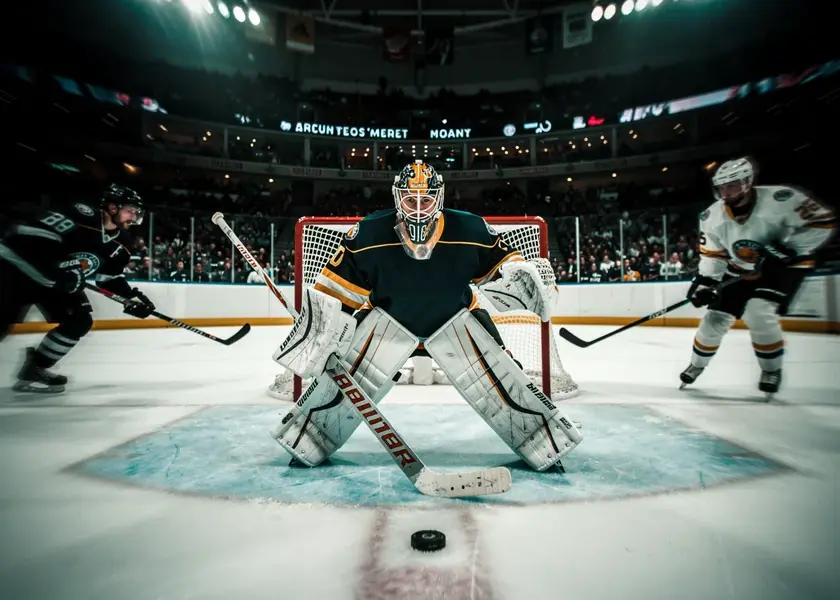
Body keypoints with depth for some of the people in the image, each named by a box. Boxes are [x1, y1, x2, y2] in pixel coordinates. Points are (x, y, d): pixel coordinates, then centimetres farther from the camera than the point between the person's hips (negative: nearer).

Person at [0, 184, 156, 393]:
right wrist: (57, 271, -36)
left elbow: (111, 276, 7)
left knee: (80, 322, -3)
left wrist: (132, 295, -6)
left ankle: (34, 369, 12)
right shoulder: (82, 215, -26)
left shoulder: (120, 244, -1)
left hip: (58, 282, 8)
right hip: (18, 267, -7)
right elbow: (29, 225, -30)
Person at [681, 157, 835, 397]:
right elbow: (712, 253, -5)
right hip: (740, 270, 4)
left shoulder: (781, 199, -26)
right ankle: (697, 365, 21)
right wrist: (705, 282, -16)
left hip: (785, 266, -4)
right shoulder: (712, 216, -13)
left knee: (758, 313, -24)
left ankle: (772, 371, 2)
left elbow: (823, 221, -19)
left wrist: (786, 248, -29)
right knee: (716, 317, -1)